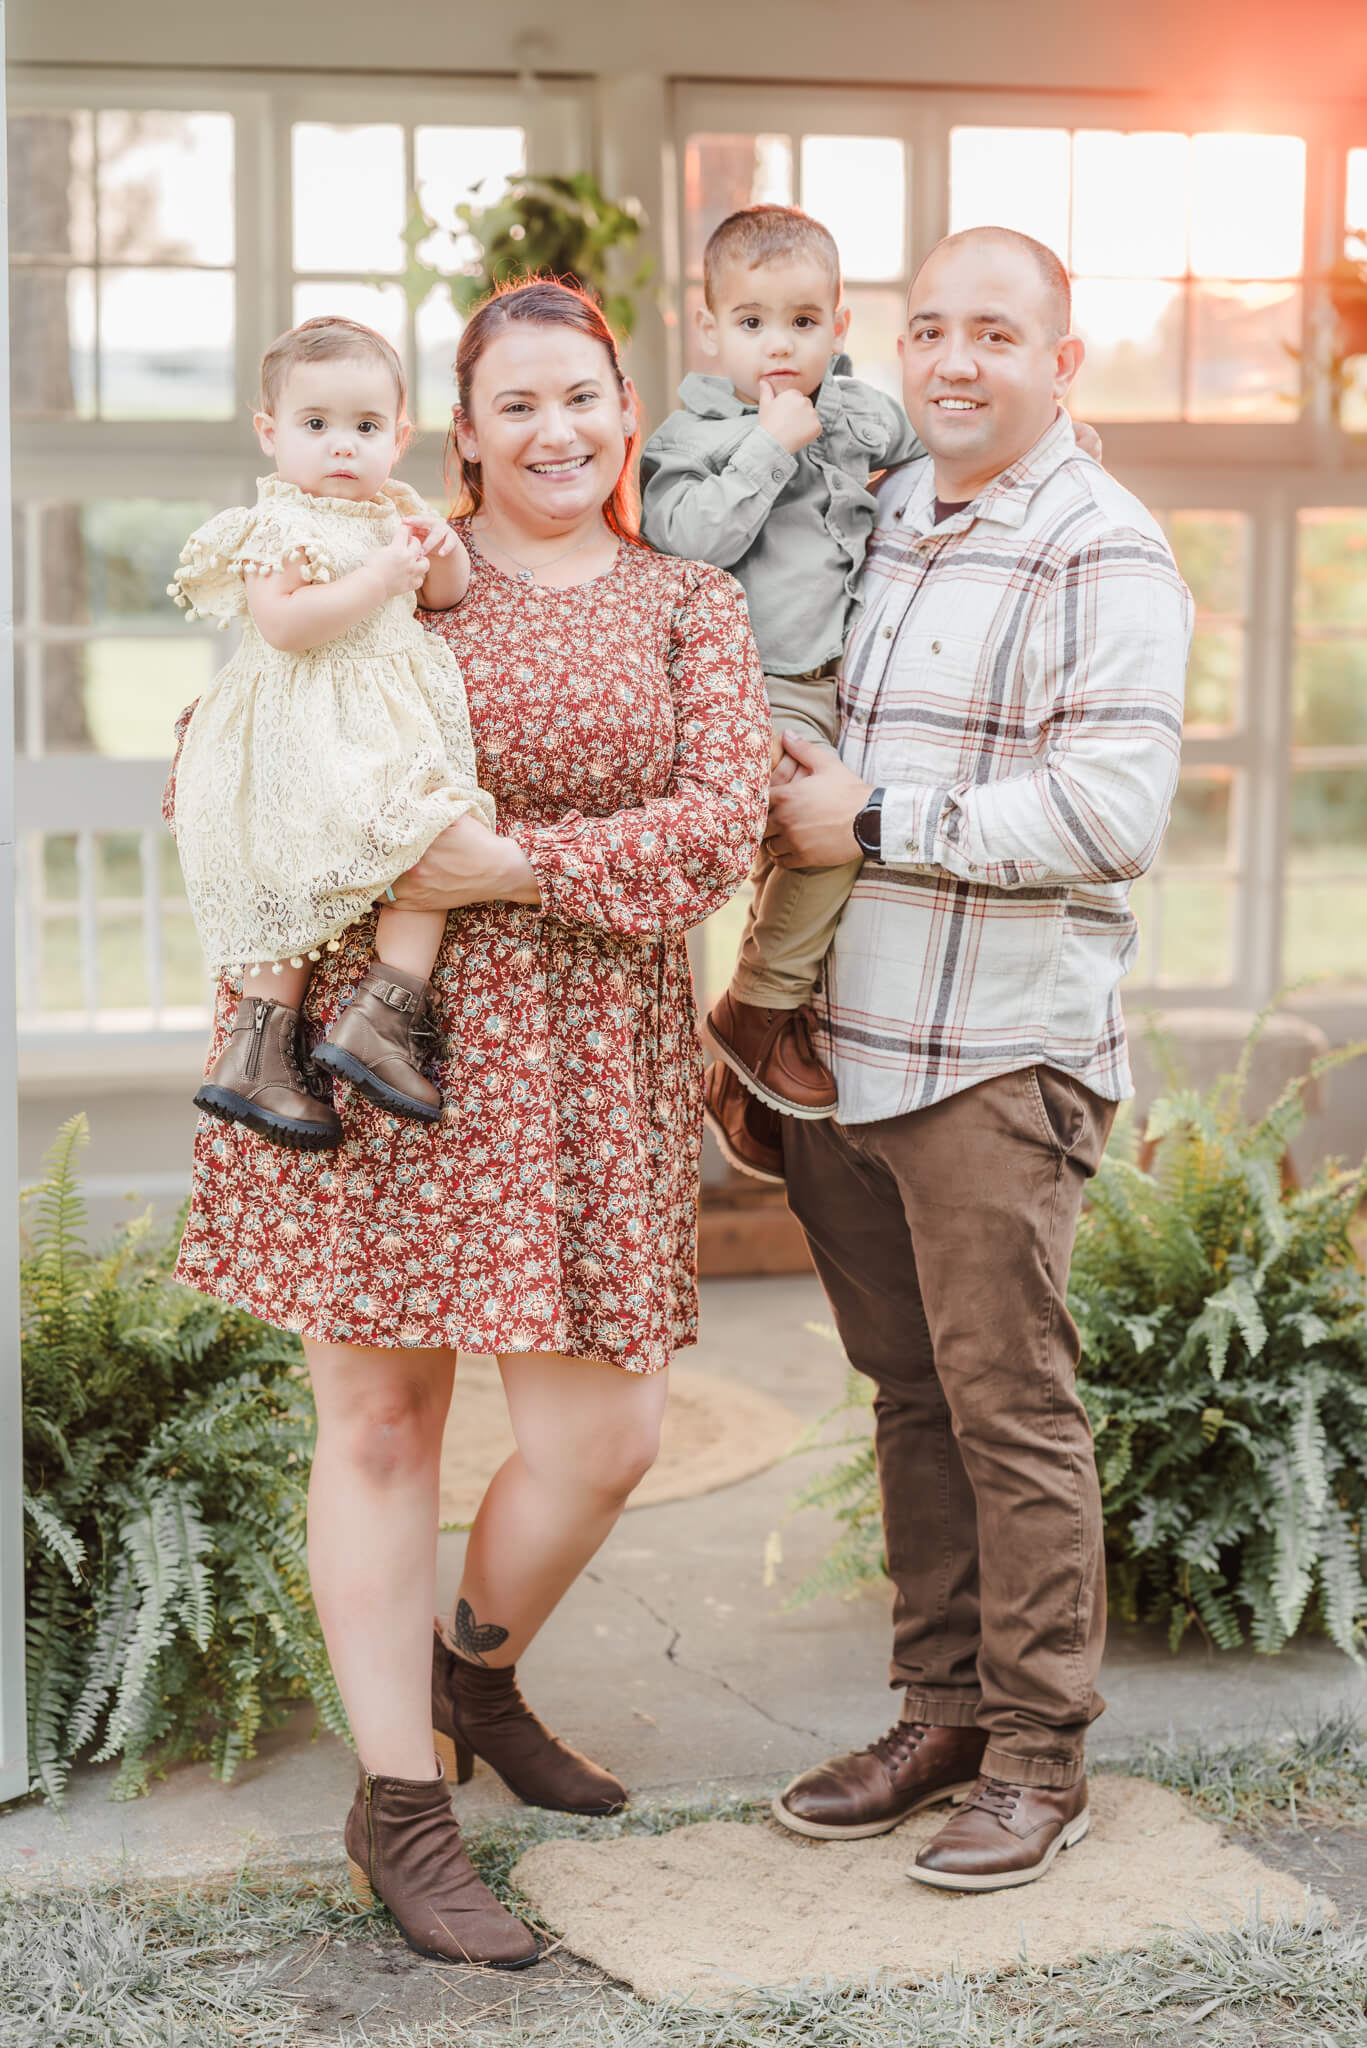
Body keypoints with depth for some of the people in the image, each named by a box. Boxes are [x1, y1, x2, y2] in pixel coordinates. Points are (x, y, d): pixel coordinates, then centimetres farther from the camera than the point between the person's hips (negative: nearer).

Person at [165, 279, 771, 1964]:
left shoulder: (688, 607, 10)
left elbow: (717, 828, -5)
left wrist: (506, 863, -14)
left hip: (582, 1058, 2)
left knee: (604, 1435, 1)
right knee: (379, 1419, 3)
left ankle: (477, 1673, 32)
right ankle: (399, 1805, 16)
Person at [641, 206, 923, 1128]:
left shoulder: (857, 412, 9)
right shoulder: (692, 434, -7)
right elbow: (691, 537, -23)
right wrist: (771, 446, -22)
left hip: (832, 677, 7)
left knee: (792, 856, 12)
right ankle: (756, 1014, -5)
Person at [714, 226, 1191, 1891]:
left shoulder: (1104, 555, -8)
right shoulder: (868, 519, 15)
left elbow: (1113, 812, -19)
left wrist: (873, 822, -15)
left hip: (999, 1051, -7)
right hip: (838, 1041, 7)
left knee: (1008, 1402, -1)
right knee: (908, 1390, 13)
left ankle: (1039, 1755, 12)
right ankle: (940, 1715, 25)